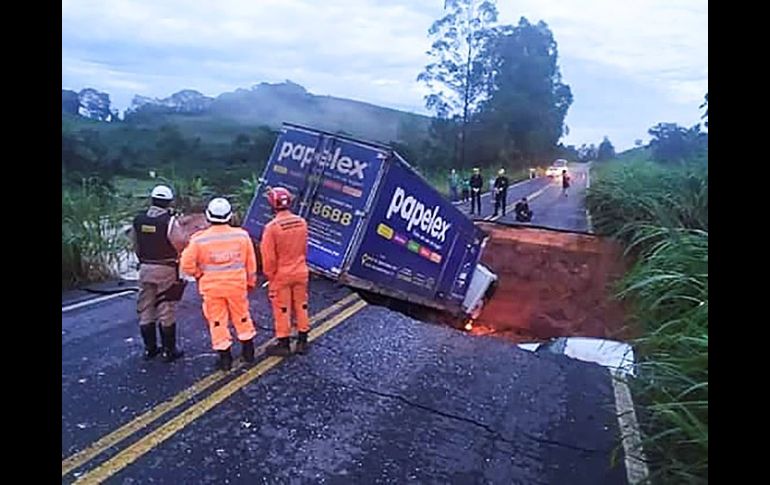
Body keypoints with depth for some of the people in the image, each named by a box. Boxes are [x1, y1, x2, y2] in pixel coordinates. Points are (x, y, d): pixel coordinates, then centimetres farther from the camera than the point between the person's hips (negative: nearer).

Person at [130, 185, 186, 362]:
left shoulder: (138, 220, 1)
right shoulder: (170, 222, -16)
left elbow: (135, 246, 9)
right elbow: (179, 246, -14)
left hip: (145, 268, 5)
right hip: (166, 270, -5)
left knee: (146, 310, 14)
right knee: (166, 311, 3)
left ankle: (149, 348, 23)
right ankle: (169, 350, 11)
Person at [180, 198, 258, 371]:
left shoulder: (199, 239, -12)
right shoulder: (242, 235, -6)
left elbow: (187, 264, -11)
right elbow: (251, 262, 3)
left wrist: (199, 274, 8)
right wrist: (251, 281, 16)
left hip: (212, 287, -2)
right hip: (237, 285, 2)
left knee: (217, 321, 10)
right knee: (242, 317, 18)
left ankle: (225, 357, 15)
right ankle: (248, 351, 29)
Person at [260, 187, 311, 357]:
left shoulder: (272, 227, -20)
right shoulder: (301, 222, -5)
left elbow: (268, 256, -15)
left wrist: (269, 275, 0)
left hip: (281, 274, -4)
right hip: (301, 272, 5)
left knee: (282, 309, 8)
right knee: (301, 306, 15)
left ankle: (283, 344, 18)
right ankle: (302, 341, 25)